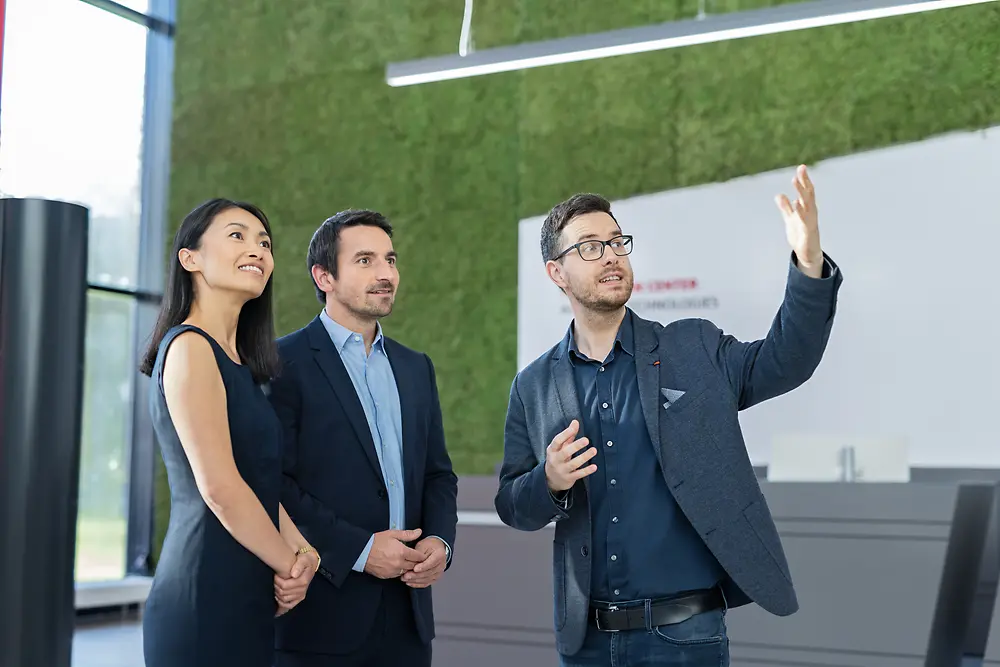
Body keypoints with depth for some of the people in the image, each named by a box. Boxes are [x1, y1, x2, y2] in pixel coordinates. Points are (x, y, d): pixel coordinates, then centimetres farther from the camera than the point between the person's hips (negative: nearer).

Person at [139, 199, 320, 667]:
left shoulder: (239, 362, 16)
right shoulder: (190, 347, -11)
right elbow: (218, 486, -18)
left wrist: (301, 550, -4)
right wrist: (292, 564, -8)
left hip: (248, 602, 9)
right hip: (208, 598, -9)